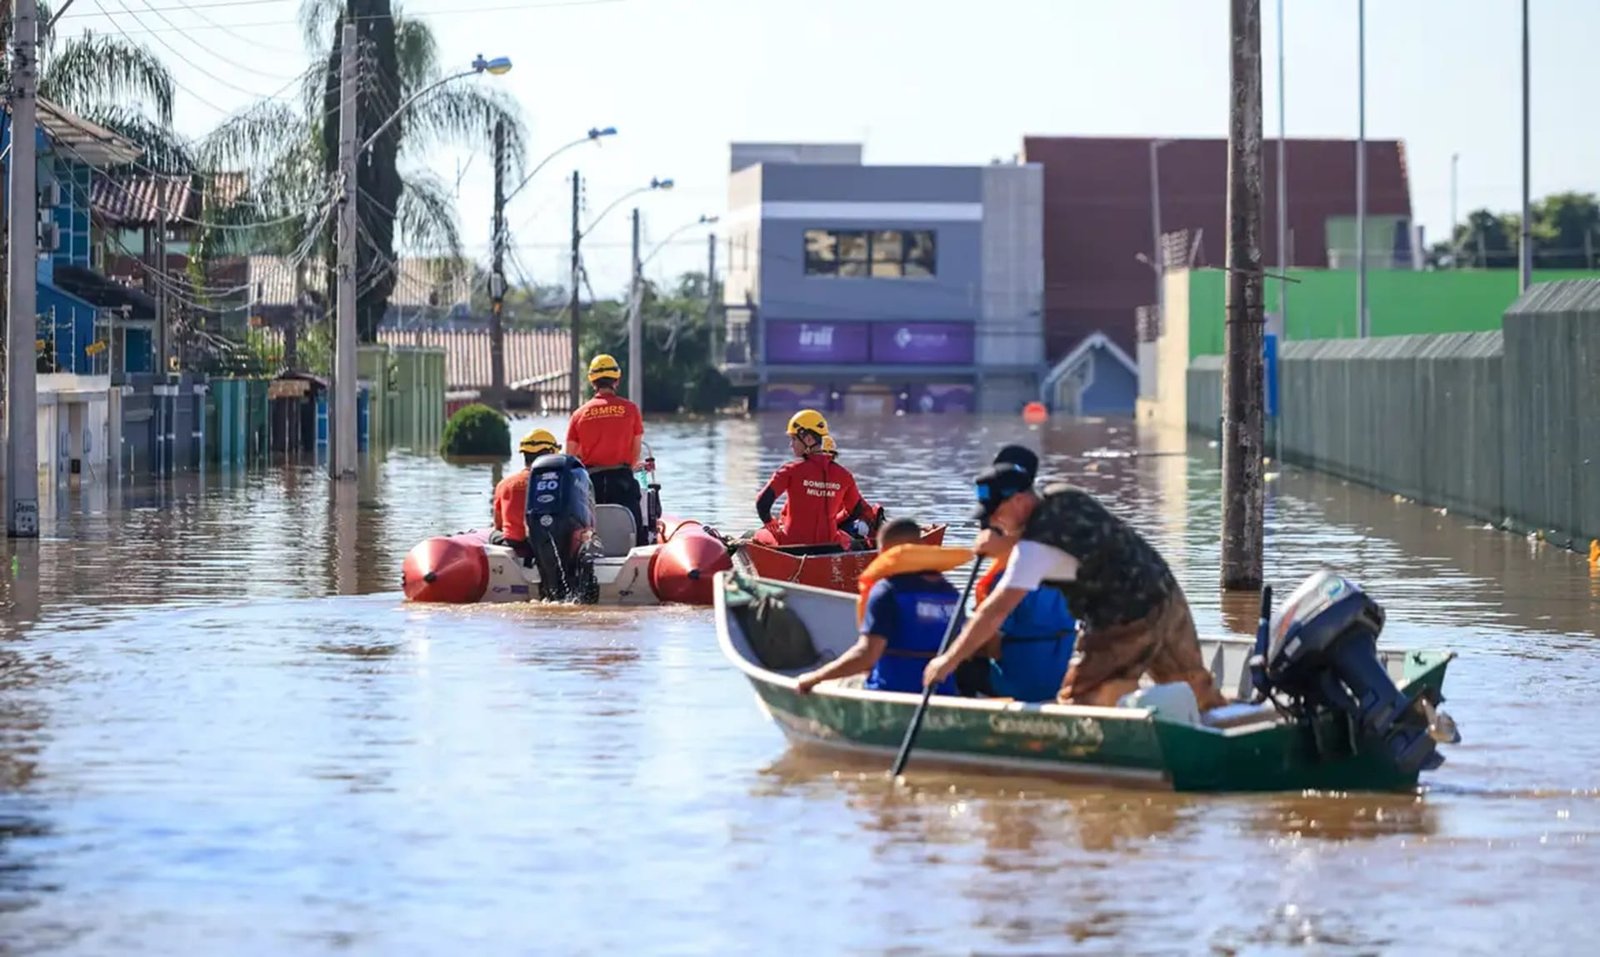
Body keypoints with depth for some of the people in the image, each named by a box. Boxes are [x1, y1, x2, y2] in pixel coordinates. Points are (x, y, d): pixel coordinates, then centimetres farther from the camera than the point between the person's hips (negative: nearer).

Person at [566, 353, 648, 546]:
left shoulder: (579, 414, 4)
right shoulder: (629, 409, -1)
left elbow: (570, 456, 4)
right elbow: (636, 449, 6)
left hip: (591, 479, 2)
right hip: (622, 479, -2)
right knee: (633, 530, -3)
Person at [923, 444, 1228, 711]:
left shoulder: (1039, 542, -21)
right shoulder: (1063, 496, 2)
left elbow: (997, 610, -24)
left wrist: (949, 660, -20)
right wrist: (1004, 546, -2)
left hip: (1126, 625, -9)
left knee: (1077, 702, 1)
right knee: (1199, 695, 18)